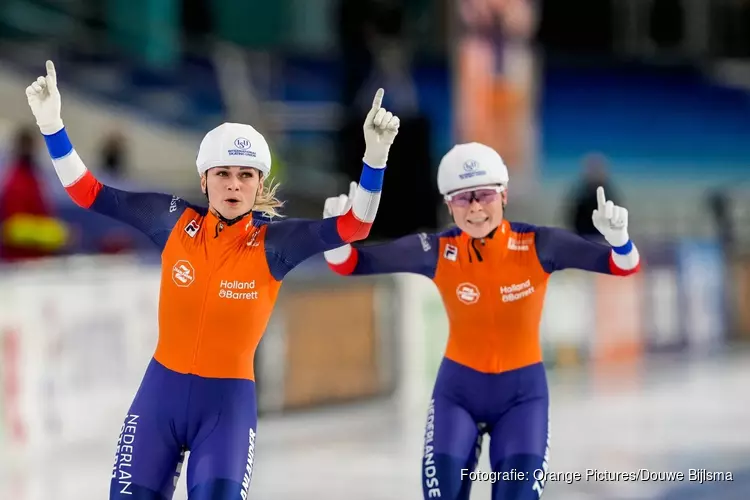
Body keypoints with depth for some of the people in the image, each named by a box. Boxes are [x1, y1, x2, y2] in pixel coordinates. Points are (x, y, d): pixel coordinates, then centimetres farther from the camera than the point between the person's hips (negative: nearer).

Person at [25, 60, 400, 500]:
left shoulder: (273, 244, -9)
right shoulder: (175, 223, -3)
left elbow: (354, 226, -20)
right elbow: (90, 194, -2)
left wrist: (376, 153, -33)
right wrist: (51, 124, -12)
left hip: (228, 404, -2)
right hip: (161, 392, 2)